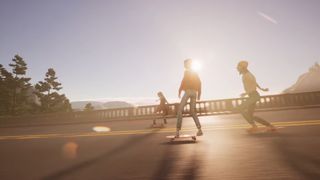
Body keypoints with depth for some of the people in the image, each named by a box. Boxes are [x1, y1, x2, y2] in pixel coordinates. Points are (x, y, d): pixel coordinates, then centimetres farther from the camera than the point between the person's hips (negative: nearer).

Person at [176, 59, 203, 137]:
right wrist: (199, 94, 19)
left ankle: (178, 131, -15)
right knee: (193, 111, 13)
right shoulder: (195, 73, 22)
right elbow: (199, 83, 18)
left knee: (180, 110, -6)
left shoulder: (187, 71, 2)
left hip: (188, 91, -7)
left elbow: (184, 80, -13)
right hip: (194, 92, 7)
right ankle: (199, 130, 4)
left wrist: (180, 91, -12)